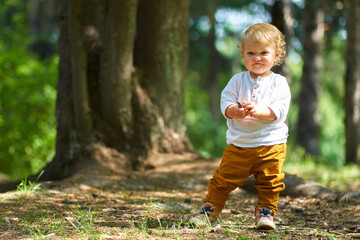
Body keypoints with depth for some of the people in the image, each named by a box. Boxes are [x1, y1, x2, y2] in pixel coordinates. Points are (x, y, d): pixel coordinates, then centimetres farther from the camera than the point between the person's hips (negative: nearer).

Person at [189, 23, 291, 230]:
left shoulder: (279, 83, 0)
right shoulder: (238, 81, 5)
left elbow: (280, 110, -10)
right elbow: (226, 101, -3)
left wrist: (260, 111, -27)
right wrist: (235, 111, -25)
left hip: (271, 145, -1)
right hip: (239, 145, 1)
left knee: (270, 183, 3)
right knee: (223, 180, 2)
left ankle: (265, 212, 19)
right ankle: (211, 209, 14)